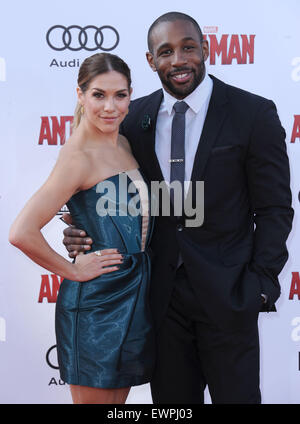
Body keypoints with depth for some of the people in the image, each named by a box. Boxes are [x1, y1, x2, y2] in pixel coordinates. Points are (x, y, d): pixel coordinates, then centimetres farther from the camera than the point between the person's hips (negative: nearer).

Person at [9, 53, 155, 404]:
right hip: (97, 300, -8)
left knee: (118, 400, 17)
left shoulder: (123, 144, 8)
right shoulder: (78, 155, -16)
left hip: (133, 295, 8)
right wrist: (72, 270, -14)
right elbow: (22, 233, -25)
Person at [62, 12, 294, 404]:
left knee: (236, 395, 9)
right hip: (162, 291, 3)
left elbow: (274, 209, -5)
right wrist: (83, 232, -7)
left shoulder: (253, 113, -8)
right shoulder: (135, 117, 2)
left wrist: (261, 284, -11)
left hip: (226, 291, -3)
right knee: (170, 398, 16)